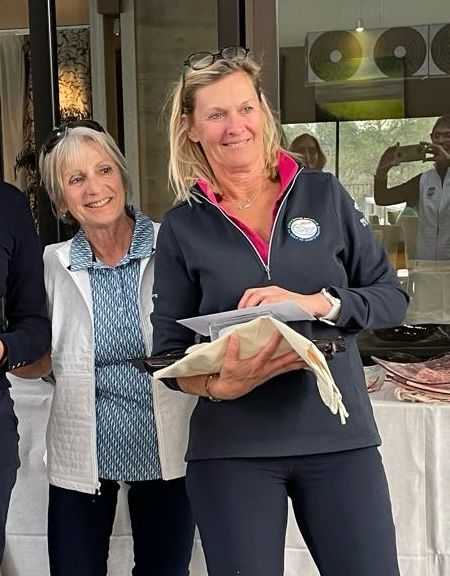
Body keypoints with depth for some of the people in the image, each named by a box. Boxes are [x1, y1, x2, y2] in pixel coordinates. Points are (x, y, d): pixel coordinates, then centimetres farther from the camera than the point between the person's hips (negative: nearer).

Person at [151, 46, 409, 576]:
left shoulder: (323, 194, 3)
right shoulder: (182, 226, 2)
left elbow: (392, 296, 2)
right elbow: (169, 352, 2)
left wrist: (317, 303, -16)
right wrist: (219, 384, -19)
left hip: (340, 435, 1)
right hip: (231, 449, 0)